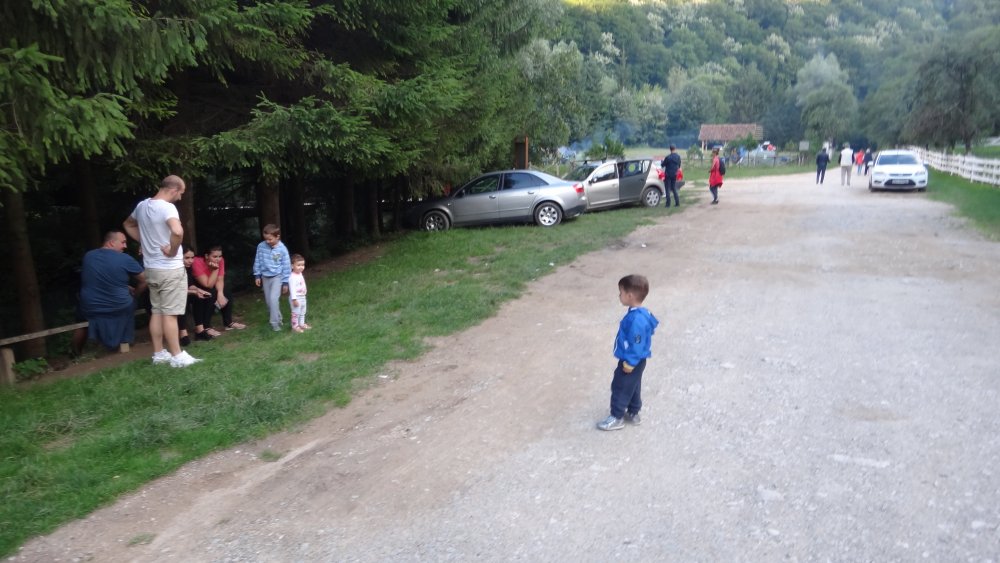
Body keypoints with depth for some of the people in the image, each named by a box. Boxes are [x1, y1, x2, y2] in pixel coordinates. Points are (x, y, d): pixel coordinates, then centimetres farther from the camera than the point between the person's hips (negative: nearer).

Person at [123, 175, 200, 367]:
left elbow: (128, 224, 27)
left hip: (151, 268, 8)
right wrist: (173, 250, -22)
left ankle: (159, 353, 20)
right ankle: (177, 356, 3)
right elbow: (177, 231, -39)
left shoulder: (142, 205, 7)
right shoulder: (167, 207, -19)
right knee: (170, 313, -4)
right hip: (170, 269, -8)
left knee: (157, 311, 13)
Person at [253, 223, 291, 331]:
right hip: (265, 277, 4)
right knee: (268, 301, 11)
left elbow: (286, 266, -10)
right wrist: (257, 275, 5)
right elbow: (257, 261, 4)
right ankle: (277, 318, 29)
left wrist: (285, 282, -7)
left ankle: (275, 322, -7)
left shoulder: (282, 249, -17)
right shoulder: (261, 246, -9)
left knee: (273, 299, -18)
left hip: (277, 277, -4)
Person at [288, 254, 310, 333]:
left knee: (302, 312, 20)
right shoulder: (292, 277, -25)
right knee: (296, 313, 3)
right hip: (296, 298, -9)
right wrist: (294, 299, -26)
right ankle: (295, 326, 15)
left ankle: (302, 324, 34)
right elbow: (292, 289, -26)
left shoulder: (300, 274, 5)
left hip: (302, 297, 9)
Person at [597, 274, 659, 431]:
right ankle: (633, 413, 37)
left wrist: (630, 362, -20)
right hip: (634, 361, 9)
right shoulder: (639, 313, 1)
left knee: (620, 387, 5)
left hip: (631, 362, -9)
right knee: (632, 387, 22)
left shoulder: (637, 319, -32)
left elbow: (637, 344, -27)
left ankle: (616, 418, 19)